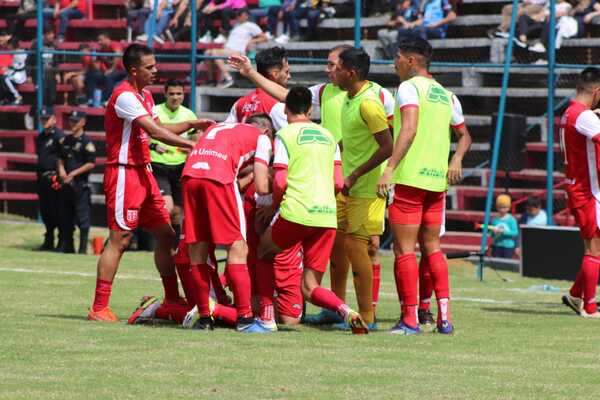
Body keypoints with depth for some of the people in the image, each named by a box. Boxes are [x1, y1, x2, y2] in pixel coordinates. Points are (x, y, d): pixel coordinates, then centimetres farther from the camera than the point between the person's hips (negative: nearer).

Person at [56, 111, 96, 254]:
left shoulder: (86, 141, -8)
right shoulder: (65, 140, 14)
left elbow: (91, 164, -12)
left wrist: (73, 174, -15)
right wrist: (61, 169, 2)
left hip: (80, 184, -7)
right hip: (66, 183, 7)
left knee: (83, 217, -6)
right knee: (65, 216, 12)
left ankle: (83, 247, -4)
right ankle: (67, 246, 20)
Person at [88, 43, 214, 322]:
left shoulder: (145, 95, 15)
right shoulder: (125, 97, -17)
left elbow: (158, 129, 24)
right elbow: (155, 132, -23)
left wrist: (192, 125, 12)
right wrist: (192, 145, -22)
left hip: (143, 172, 10)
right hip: (124, 174, -10)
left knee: (165, 235, 10)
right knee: (120, 239, -9)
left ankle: (171, 299, 18)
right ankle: (99, 308, -7)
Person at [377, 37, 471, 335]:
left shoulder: (409, 87, -8)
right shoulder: (446, 95, 17)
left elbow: (409, 129, -22)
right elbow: (464, 136, 25)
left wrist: (390, 168, -25)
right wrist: (456, 159, 7)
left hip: (409, 178, -7)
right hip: (437, 181, 7)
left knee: (404, 249, -2)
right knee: (431, 246, 15)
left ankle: (410, 319, -4)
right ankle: (444, 315, 7)